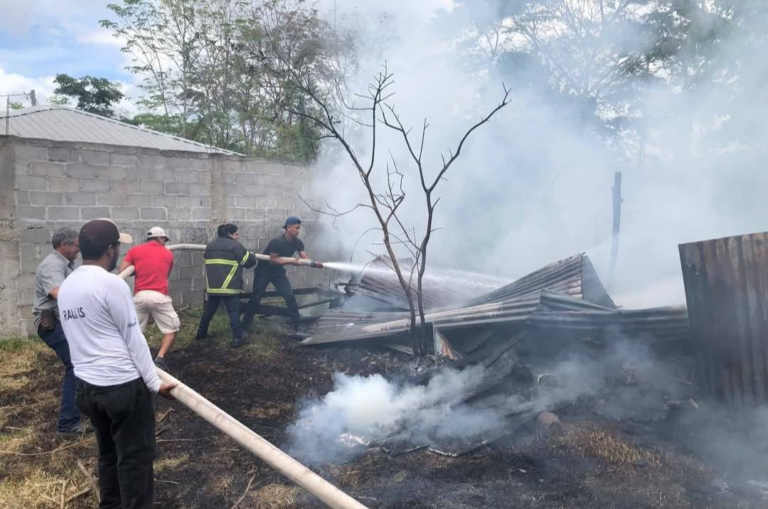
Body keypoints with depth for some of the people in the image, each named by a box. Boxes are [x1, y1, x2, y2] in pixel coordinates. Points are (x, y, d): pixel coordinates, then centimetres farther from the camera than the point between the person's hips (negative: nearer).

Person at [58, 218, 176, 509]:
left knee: (108, 453, 21)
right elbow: (134, 339, -14)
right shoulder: (111, 284, -17)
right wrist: (154, 382, -6)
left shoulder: (66, 286, 8)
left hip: (87, 385, 8)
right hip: (123, 386, -8)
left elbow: (82, 336, 15)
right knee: (135, 457, 5)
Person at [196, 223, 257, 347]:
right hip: (229, 286, -6)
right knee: (233, 311, -3)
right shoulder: (235, 245, -6)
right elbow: (249, 261, -6)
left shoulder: (211, 245, 15)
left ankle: (201, 333, 31)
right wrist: (252, 255, 18)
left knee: (209, 309, 19)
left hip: (213, 285, 6)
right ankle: (238, 338, -5)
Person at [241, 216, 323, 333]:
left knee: (290, 296, -7)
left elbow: (305, 259, -18)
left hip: (278, 272, 5)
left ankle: (297, 327, -1)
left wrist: (315, 263, -38)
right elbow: (273, 260, -29)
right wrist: (291, 261, -37)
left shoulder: (298, 243, -10)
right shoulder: (277, 242, -29)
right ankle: (244, 327, 9)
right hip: (263, 272, -5)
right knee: (255, 298, -3)